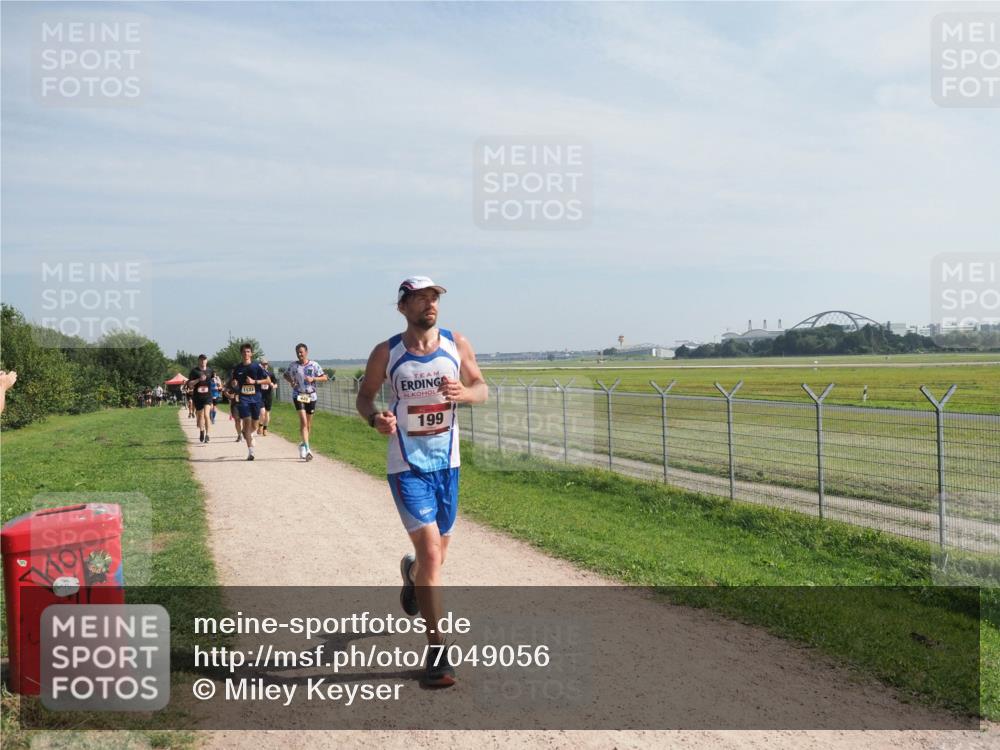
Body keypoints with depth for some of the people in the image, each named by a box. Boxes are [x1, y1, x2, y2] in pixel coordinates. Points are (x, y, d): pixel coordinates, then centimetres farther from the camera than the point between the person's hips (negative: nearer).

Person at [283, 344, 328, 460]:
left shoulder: (314, 365, -1)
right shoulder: (293, 365, 1)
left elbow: (325, 378, -1)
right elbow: (286, 375, 19)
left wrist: (313, 378, -17)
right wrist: (291, 381, -2)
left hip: (311, 396, 1)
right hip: (298, 396, -1)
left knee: (308, 423, 11)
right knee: (303, 421, -15)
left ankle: (304, 444, 35)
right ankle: (307, 449, -21)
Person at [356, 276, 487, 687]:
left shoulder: (457, 345, 0)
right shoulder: (386, 353, -5)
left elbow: (481, 388, 7)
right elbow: (364, 394, 6)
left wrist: (464, 392, -17)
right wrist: (375, 417, -17)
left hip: (447, 464, 4)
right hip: (407, 467, -3)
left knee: (437, 552, 16)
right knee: (430, 550, -13)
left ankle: (411, 573, 55)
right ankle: (436, 648, -1)